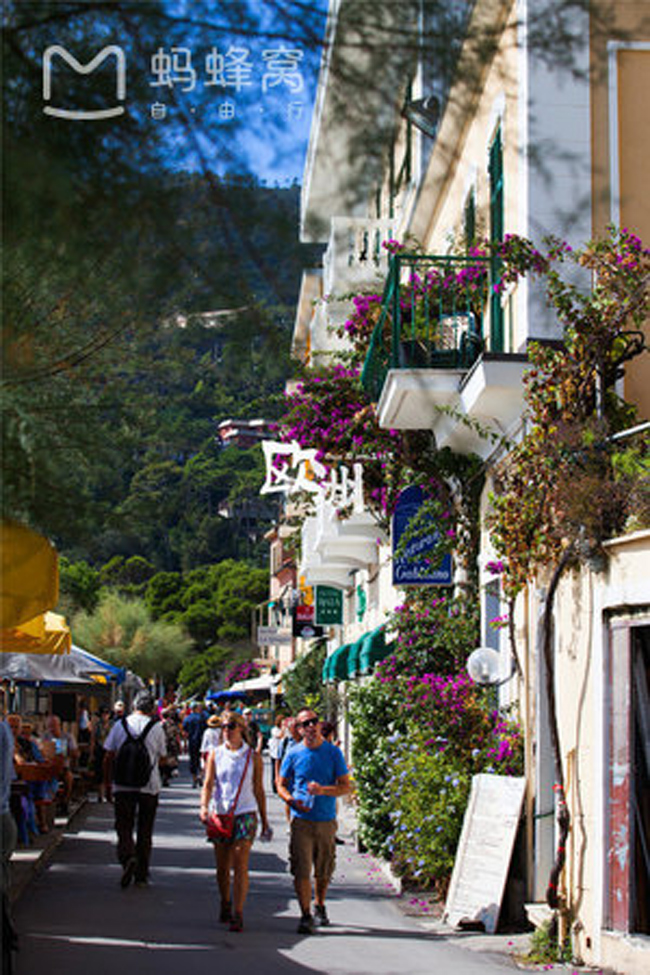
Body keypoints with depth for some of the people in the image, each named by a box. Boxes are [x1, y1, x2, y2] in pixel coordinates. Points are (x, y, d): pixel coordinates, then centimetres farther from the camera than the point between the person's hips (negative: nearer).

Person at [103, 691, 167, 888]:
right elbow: (162, 756, 7)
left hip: (123, 785, 0)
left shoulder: (120, 725, 0)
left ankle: (128, 857, -23)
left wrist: (107, 780, 12)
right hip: (149, 785, 0)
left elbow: (108, 756, 2)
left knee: (124, 827, 5)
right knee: (145, 831, 10)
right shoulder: (156, 728, -3)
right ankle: (141, 875, 12)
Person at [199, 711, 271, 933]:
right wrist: (204, 807, -20)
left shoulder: (253, 757, 3)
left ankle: (238, 914, -8)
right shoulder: (215, 754, 6)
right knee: (222, 866, 9)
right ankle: (225, 905, 30)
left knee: (240, 865, -10)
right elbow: (208, 784, -1)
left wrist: (265, 822, 10)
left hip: (245, 814, -2)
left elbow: (258, 790, 9)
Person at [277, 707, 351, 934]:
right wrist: (292, 801, -11)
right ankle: (306, 916, -5)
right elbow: (281, 785, 10)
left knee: (323, 872, 11)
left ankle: (319, 907, 33)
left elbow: (345, 786, 2)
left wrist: (323, 790, -16)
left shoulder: (333, 753, 3)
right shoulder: (293, 754, 2)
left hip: (326, 820, 1)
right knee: (301, 870, -10)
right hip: (301, 820, -1)